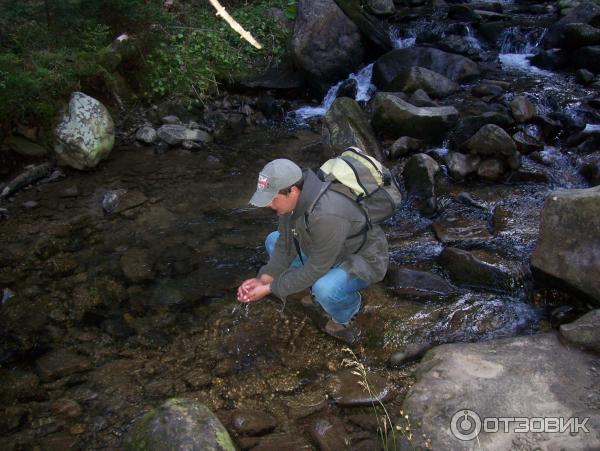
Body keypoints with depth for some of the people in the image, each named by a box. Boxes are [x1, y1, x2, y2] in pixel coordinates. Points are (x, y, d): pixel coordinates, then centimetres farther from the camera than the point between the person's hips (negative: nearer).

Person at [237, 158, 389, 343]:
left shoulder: (327, 215, -39)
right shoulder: (295, 197, -14)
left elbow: (317, 268, -30)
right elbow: (286, 244, -4)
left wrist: (270, 289, -24)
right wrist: (263, 279, -14)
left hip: (364, 258, -8)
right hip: (334, 250, 8)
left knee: (324, 288, -37)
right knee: (273, 241, 6)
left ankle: (345, 314, 0)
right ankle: (323, 293, 14)